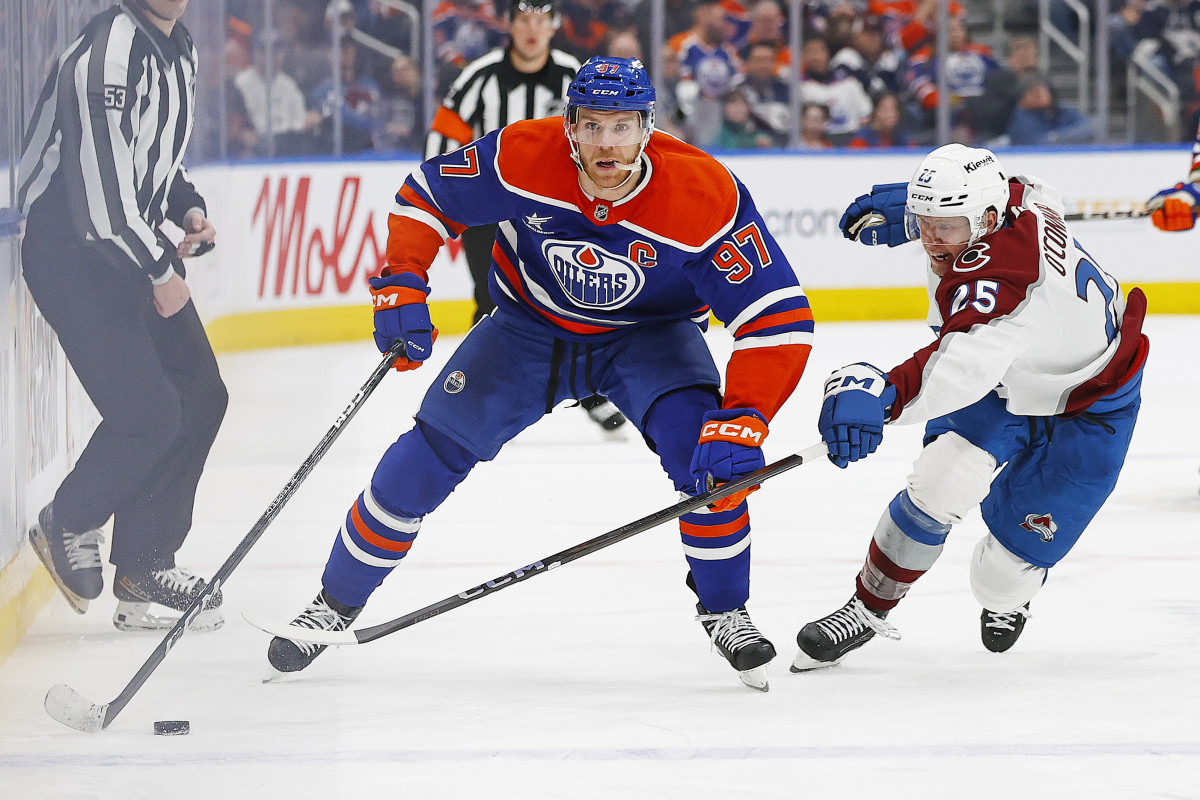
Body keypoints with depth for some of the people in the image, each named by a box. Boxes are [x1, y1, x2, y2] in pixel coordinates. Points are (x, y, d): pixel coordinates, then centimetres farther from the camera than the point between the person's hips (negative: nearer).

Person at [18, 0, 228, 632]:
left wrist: (189, 211, 6)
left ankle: (143, 567, 14)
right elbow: (102, 186, -26)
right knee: (148, 413, -13)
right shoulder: (111, 52, -23)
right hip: (74, 254, -10)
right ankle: (67, 525, 13)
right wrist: (160, 274, -17)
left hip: (135, 243, 10)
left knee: (200, 397, 6)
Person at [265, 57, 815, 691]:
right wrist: (400, 287, -21)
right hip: (531, 324, 1)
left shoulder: (707, 198, -33)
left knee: (705, 447, -27)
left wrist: (742, 422, -43)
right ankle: (338, 600, 12)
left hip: (649, 334, -1)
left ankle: (724, 609, -4)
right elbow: (426, 195, -9)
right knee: (430, 452, -9)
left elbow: (780, 322, -33)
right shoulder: (523, 158, -28)